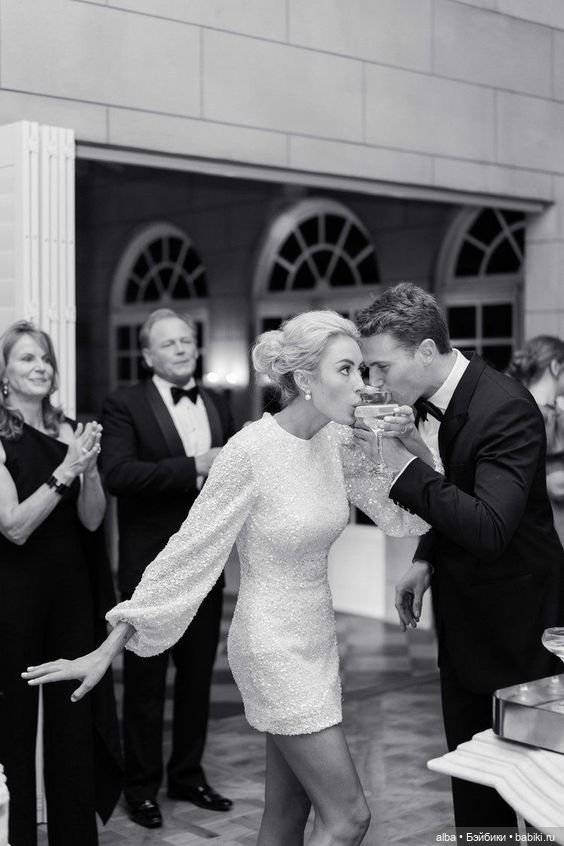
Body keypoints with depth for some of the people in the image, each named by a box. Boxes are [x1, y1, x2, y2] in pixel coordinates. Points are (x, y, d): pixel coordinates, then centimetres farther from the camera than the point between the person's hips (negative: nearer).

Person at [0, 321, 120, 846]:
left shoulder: (69, 431, 5)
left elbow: (91, 519, 2)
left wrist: (88, 467, -15)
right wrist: (64, 471, -20)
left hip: (71, 585, 4)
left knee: (74, 711, 10)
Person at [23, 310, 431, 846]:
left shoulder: (337, 441, -1)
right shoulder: (251, 451, -21)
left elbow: (406, 519, -1)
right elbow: (186, 554, -18)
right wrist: (106, 652, -14)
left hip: (315, 641, 7)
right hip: (275, 650, -7)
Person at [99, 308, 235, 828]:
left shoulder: (218, 405, 10)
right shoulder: (125, 406, -7)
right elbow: (117, 473, -21)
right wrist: (194, 467, -25)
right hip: (151, 565, -5)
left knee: (198, 674, 14)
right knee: (146, 678, 6)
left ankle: (188, 775, 30)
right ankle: (142, 786, 20)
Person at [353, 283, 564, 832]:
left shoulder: (506, 409, -24)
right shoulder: (430, 404, 0)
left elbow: (489, 528, -35)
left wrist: (403, 465, -32)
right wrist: (427, 560, 4)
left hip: (515, 621, -8)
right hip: (463, 622, 8)